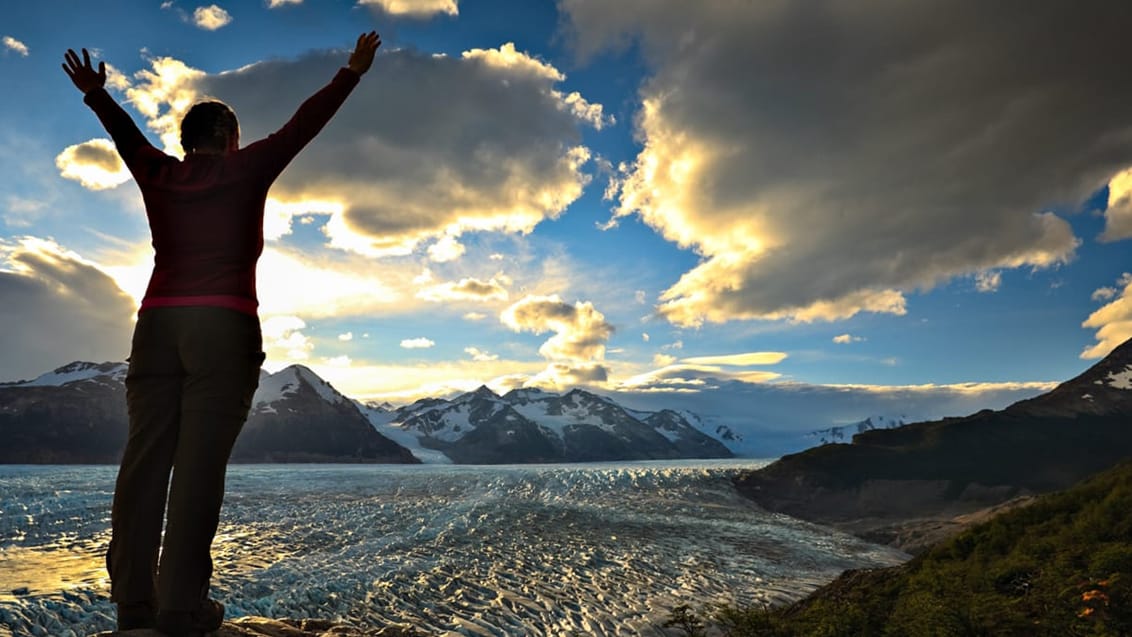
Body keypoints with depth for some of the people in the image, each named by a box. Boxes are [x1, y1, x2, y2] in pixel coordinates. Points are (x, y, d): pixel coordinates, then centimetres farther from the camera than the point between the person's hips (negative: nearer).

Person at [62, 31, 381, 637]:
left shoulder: (159, 174, 16)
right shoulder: (246, 169, 6)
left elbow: (125, 133, 33)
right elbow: (304, 123, 12)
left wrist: (96, 96, 49)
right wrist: (351, 72, 20)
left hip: (157, 323, 5)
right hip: (225, 326, -5)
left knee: (145, 458, 4)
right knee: (200, 463, -7)